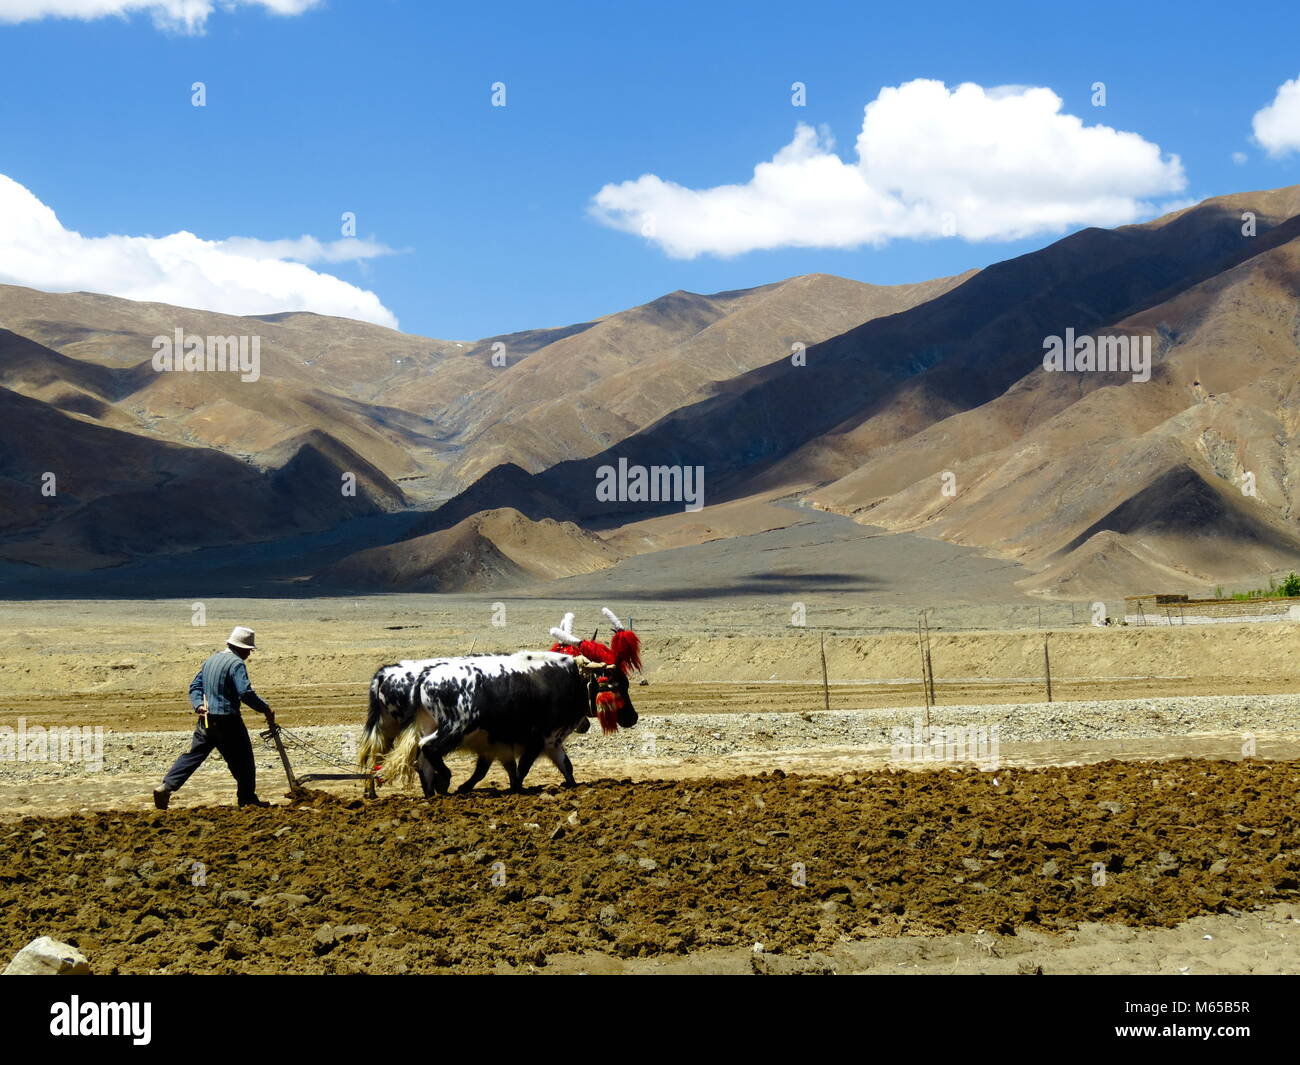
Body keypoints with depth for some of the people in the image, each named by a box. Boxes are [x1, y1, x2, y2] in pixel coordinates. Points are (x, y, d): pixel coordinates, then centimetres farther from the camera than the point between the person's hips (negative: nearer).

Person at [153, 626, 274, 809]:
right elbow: (246, 693, -21)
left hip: (206, 719, 7)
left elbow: (195, 686, 14)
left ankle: (166, 787, -1)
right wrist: (266, 710, -15)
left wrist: (198, 705, 1)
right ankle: (247, 798, 13)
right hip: (227, 720, -7)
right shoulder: (236, 664, -13)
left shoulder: (211, 660, 14)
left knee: (193, 754, 9)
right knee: (242, 759, 6)